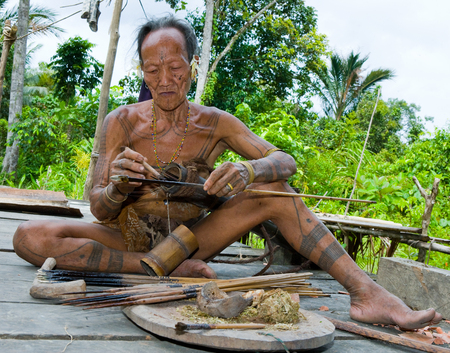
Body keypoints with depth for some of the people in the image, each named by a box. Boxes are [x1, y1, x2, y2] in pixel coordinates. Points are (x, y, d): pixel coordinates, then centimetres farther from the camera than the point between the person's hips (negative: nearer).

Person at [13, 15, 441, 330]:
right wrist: (118, 187, -34)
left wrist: (249, 170, -31)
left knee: (274, 193, -17)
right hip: (129, 238, -1)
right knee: (29, 237, -26)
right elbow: (99, 210, -9)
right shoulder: (122, 122, -7)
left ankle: (366, 293, -22)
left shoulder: (214, 124, -1)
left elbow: (285, 161, -7)